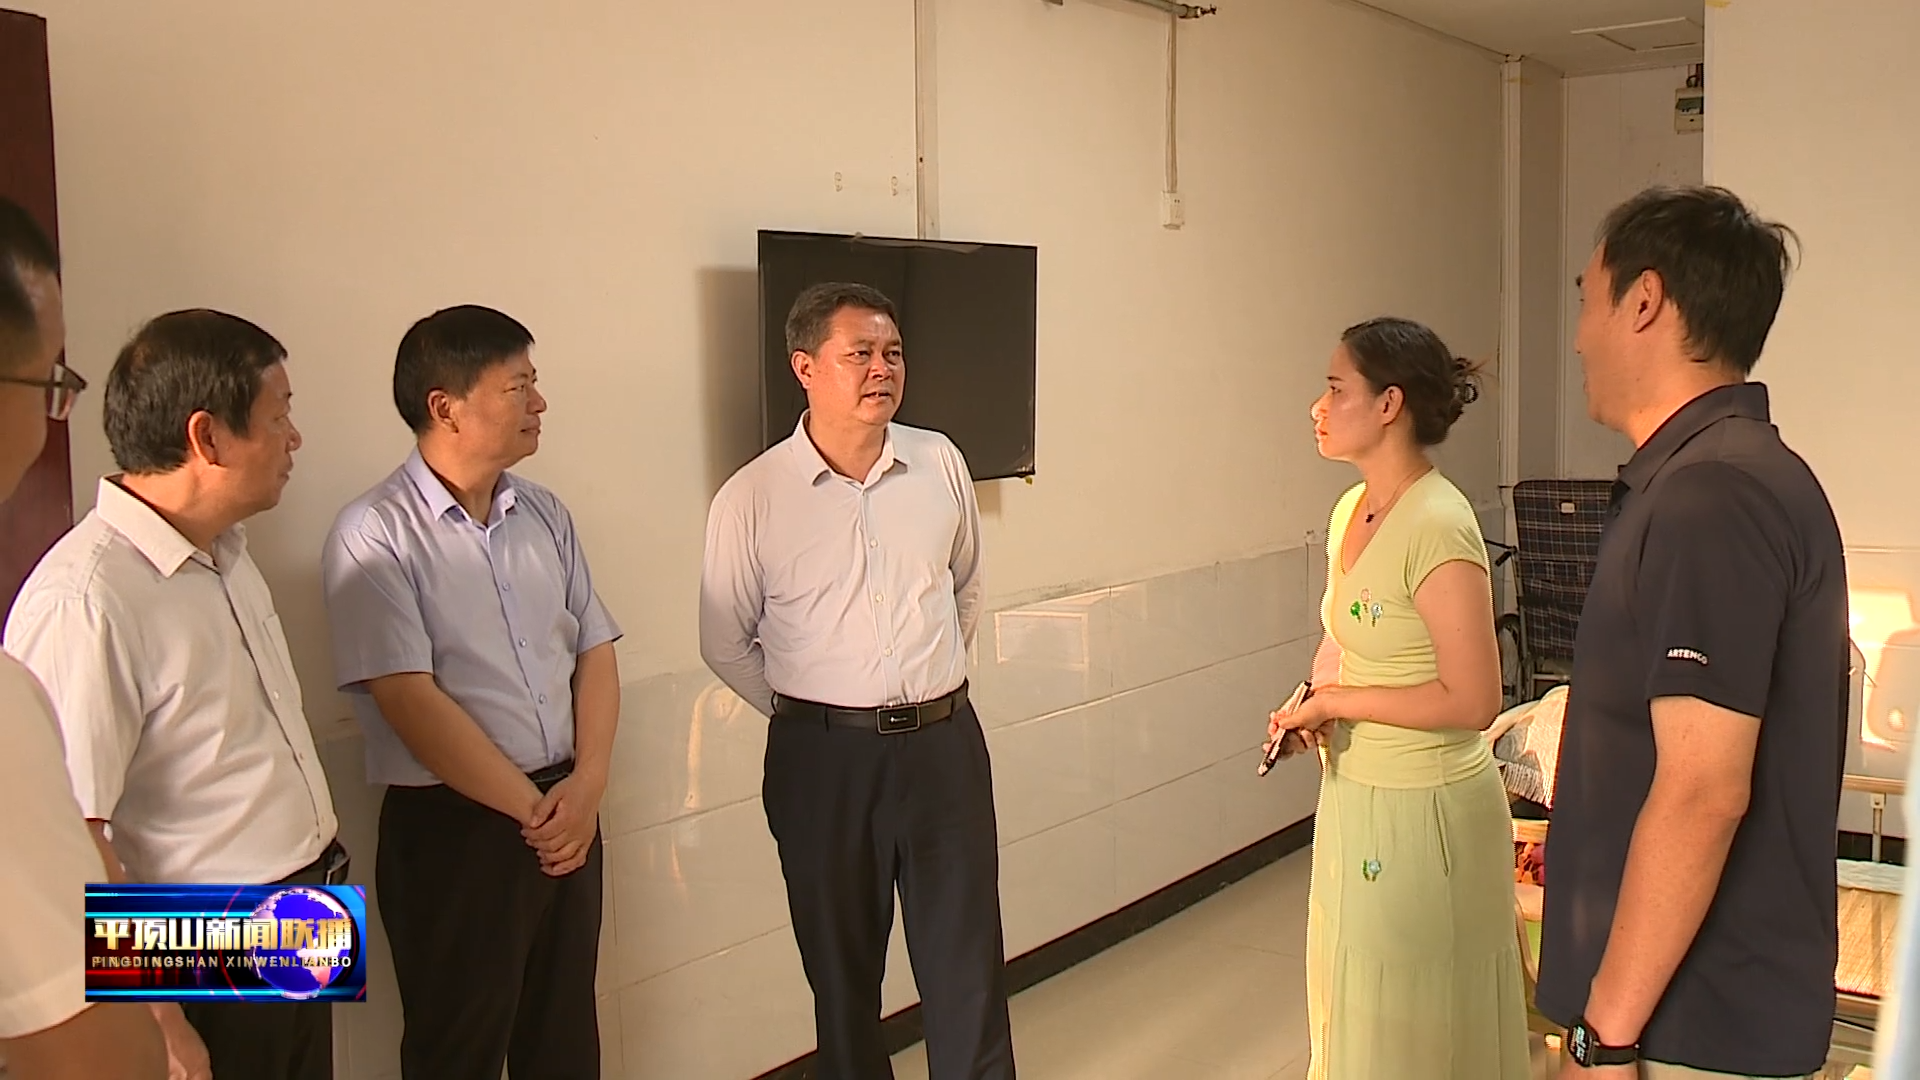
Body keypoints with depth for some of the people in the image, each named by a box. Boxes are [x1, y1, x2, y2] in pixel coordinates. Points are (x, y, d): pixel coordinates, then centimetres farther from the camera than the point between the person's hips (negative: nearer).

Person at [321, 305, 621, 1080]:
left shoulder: (545, 515, 7)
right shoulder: (375, 535, -12)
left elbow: (594, 653, 7)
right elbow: (410, 701, -16)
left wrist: (586, 785, -7)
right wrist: (530, 808, -12)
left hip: (567, 813, 6)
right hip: (452, 827, -5)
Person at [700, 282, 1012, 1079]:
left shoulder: (941, 464, 1)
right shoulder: (751, 498, -8)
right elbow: (725, 644, 2)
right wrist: (808, 713, 4)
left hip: (943, 740, 2)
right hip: (823, 758, -2)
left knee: (967, 961, 6)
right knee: (842, 966, 14)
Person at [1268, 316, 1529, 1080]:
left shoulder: (1437, 525, -21)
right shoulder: (1352, 511, 6)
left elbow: (1472, 702, -24)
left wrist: (1336, 701, -17)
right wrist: (1318, 706, 2)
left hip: (1422, 811, -8)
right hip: (1353, 793, 8)